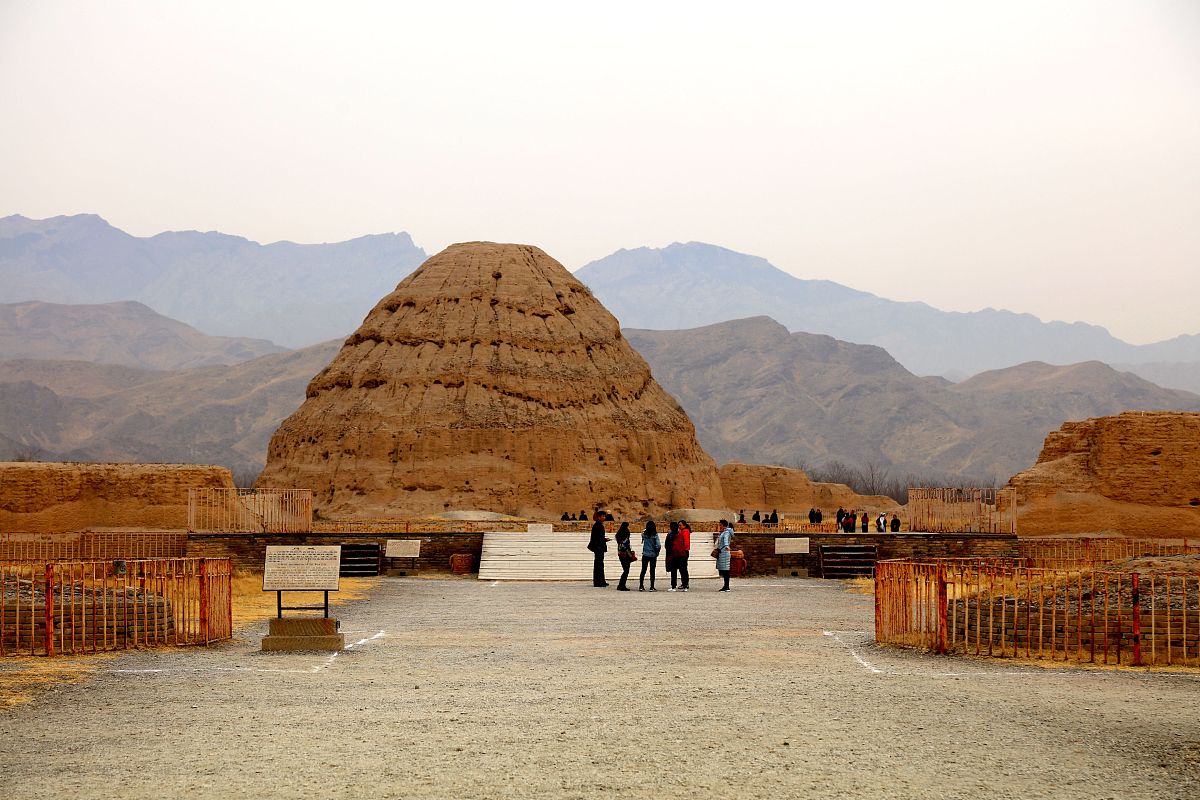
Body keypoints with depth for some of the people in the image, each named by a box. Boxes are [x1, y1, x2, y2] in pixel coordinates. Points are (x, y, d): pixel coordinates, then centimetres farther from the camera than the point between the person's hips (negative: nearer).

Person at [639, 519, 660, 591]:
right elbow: (658, 545, -15)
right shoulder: (655, 535, -12)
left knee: (643, 570, 11)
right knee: (652, 571, 5)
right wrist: (657, 552, 2)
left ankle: (641, 586, 9)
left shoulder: (644, 534, -5)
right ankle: (652, 587, 6)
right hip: (653, 555, -2)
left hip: (645, 555, 2)